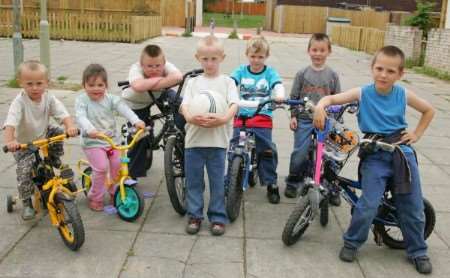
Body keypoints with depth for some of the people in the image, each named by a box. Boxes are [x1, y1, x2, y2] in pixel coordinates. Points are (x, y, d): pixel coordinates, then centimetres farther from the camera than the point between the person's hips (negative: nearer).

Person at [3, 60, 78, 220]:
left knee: (59, 133, -20)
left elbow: (63, 114, -26)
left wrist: (70, 127, -47)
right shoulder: (19, 102, -27)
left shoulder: (49, 98, -16)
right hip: (24, 144, -4)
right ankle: (26, 203, 4)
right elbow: (10, 123, -38)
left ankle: (55, 161, 8)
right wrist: (9, 141, -56)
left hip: (43, 136, 4)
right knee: (24, 170, -15)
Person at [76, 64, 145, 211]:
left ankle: (115, 193, 23)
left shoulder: (110, 98, 0)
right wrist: (90, 130, -42)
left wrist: (136, 121, -31)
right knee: (101, 167, -17)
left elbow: (123, 108, -14)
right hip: (92, 142, -3)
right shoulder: (82, 100, -7)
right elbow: (81, 117, -22)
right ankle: (95, 197, 6)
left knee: (118, 165, -4)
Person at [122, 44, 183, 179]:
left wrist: (154, 85, -50)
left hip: (159, 95, 3)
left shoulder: (166, 66, -28)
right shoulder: (136, 69, -36)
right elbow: (138, 86, -59)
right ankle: (132, 174, 9)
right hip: (136, 104, -3)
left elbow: (178, 76, -50)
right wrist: (160, 78, -45)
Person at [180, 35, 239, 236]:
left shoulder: (227, 82, 7)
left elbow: (234, 104, -5)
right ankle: (194, 216, 22)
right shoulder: (193, 82, 10)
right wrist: (190, 117, -24)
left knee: (217, 181, 6)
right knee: (193, 181, 8)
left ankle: (218, 217, 18)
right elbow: (184, 104, -2)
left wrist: (223, 119, -25)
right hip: (194, 139, 2)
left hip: (218, 140, -1)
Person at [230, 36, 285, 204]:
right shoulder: (241, 71, 9)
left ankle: (271, 184, 7)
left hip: (262, 118, -2)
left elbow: (278, 85, -11)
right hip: (241, 116, 2)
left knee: (267, 150, -9)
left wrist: (279, 95, -34)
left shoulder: (270, 72, 5)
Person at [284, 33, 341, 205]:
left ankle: (331, 188, 16)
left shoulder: (332, 75, 4)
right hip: (304, 120, -1)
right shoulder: (302, 74, 2)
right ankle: (293, 183, 18)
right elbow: (294, 97, 5)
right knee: (300, 154, -3)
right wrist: (293, 116, -2)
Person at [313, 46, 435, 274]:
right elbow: (332, 98, -13)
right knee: (368, 206, -14)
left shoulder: (403, 95, -1)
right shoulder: (362, 93, -7)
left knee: (413, 208, 8)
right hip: (374, 156, -2)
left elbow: (429, 110, 15)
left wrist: (416, 134, 7)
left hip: (401, 153, 3)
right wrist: (320, 106, -34)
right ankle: (351, 243, 11)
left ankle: (418, 252, 28)